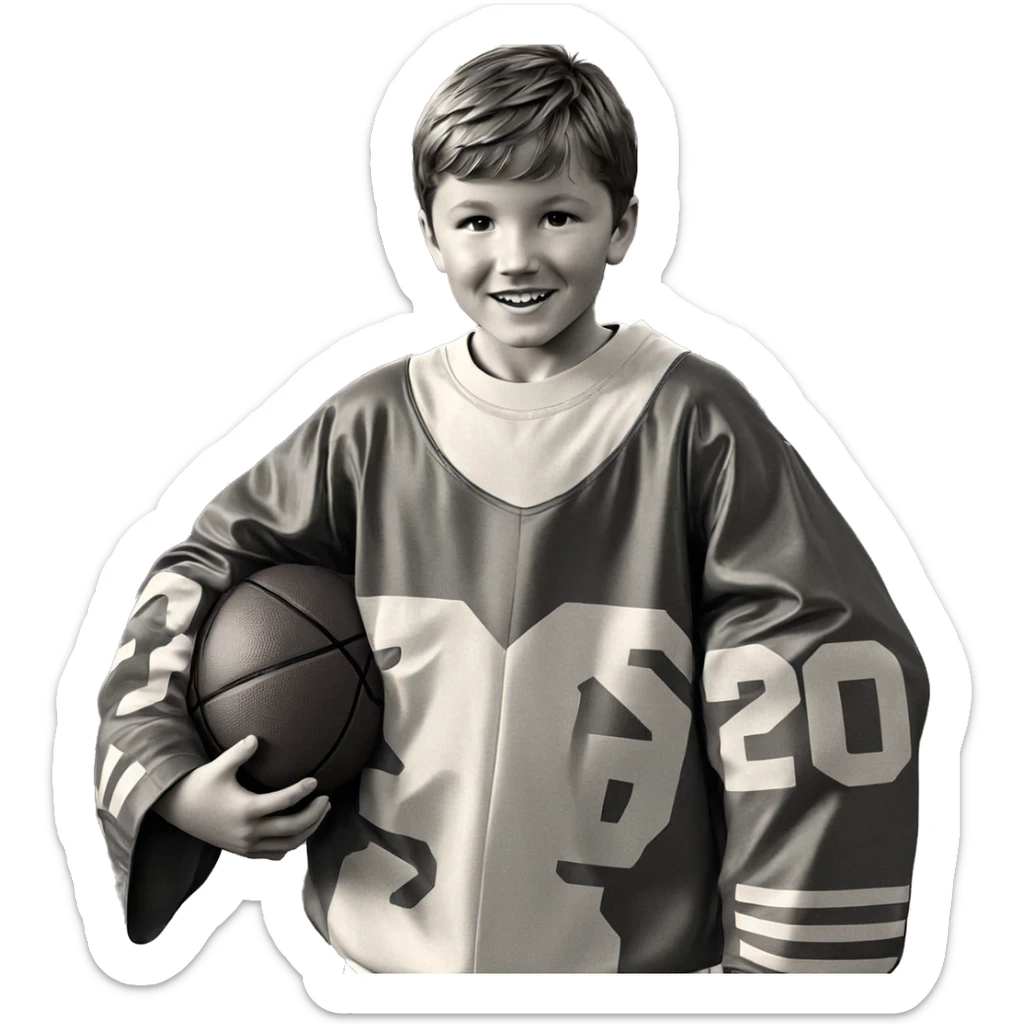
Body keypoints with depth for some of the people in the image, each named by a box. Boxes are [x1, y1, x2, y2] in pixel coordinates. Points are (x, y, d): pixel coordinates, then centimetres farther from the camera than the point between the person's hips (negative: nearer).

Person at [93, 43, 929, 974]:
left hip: (641, 955, -2)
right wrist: (165, 779, -5)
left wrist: (798, 959, -9)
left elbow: (824, 677, -10)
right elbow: (197, 578, 7)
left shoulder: (691, 422, -11)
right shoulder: (372, 425, -4)